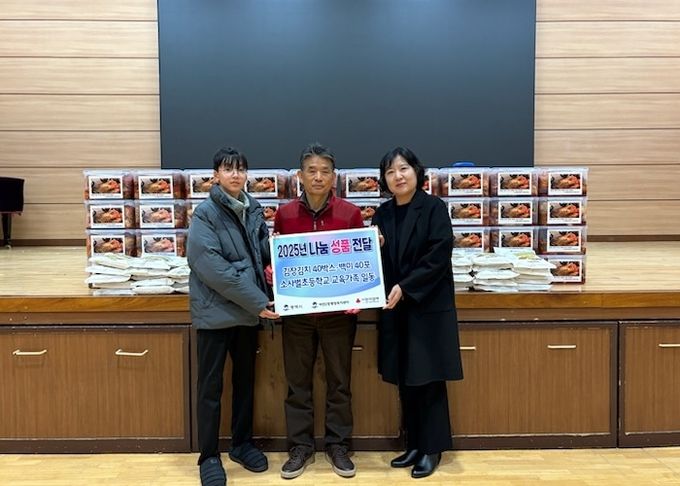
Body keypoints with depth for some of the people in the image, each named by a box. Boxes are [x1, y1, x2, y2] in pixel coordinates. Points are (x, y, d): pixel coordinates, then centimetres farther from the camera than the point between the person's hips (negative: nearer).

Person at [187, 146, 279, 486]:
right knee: (210, 386, 5)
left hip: (249, 311, 6)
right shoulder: (205, 213, -12)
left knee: (245, 381, 17)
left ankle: (242, 444, 34)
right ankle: (209, 456, 20)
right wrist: (257, 301, -20)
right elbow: (212, 267, -21)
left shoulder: (253, 209, 5)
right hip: (215, 312, -6)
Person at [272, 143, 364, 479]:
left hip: (339, 312, -1)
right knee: (298, 382, 10)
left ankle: (338, 446, 25)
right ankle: (300, 447, 24)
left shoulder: (350, 214, -4)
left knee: (338, 381, 10)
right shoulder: (284, 214, 0)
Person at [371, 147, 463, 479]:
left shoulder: (434, 207, -6)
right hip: (394, 308, 5)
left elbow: (439, 256, -13)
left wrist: (405, 287, -18)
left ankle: (432, 449, 15)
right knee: (405, 381, 11)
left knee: (428, 380, 2)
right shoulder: (383, 214, 9)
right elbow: (378, 260, 12)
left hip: (429, 307, -5)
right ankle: (414, 445, 24)